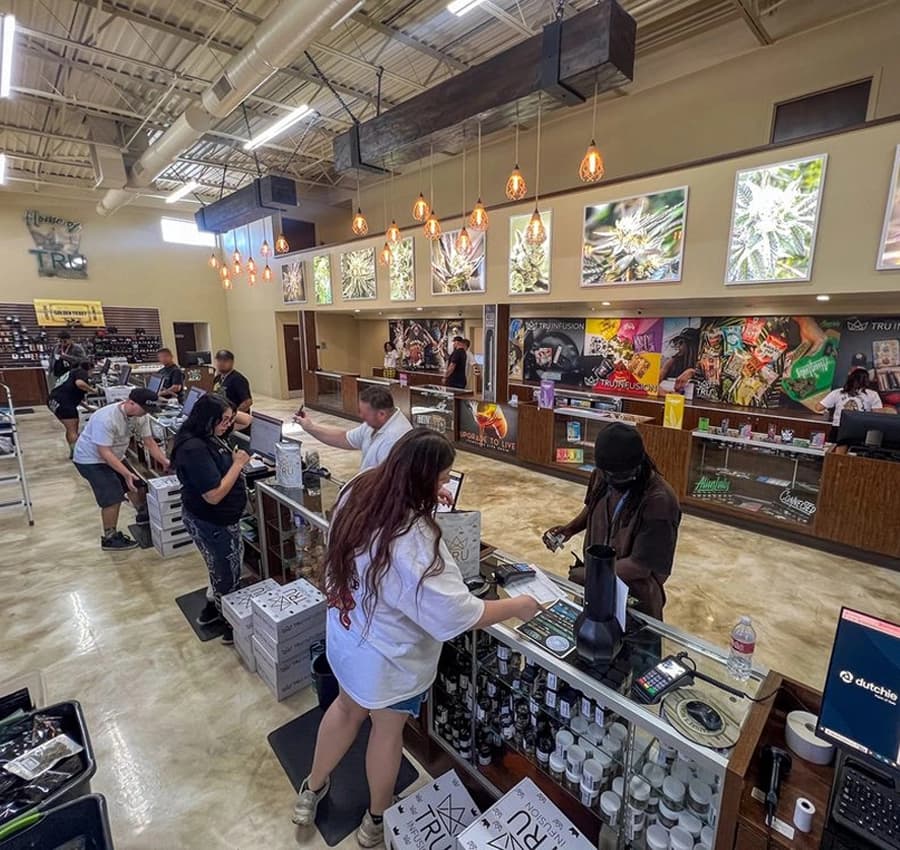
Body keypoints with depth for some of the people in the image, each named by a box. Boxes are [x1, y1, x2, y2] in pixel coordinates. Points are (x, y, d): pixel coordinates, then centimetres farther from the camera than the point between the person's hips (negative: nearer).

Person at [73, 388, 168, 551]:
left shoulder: (140, 416, -13)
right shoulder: (106, 418, -35)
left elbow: (149, 442, -5)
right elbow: (104, 452, -33)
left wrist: (165, 462, -15)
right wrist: (126, 473, -38)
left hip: (114, 456, 8)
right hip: (91, 459, -8)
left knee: (137, 483, 13)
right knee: (113, 497, -12)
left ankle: (144, 515, 35)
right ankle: (110, 538, 3)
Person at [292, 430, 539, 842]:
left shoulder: (358, 491, -16)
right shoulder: (415, 542, -39)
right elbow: (459, 614, -30)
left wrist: (425, 501, 4)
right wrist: (518, 606, -15)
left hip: (346, 636, 6)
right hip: (389, 657, -6)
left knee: (348, 707, 32)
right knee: (388, 729, 23)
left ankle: (312, 791, 56)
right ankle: (377, 820, 51)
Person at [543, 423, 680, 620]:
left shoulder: (659, 501, -31)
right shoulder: (602, 476, -13)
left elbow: (640, 565, -25)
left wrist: (586, 574, -19)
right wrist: (571, 528, -7)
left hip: (635, 598, -5)